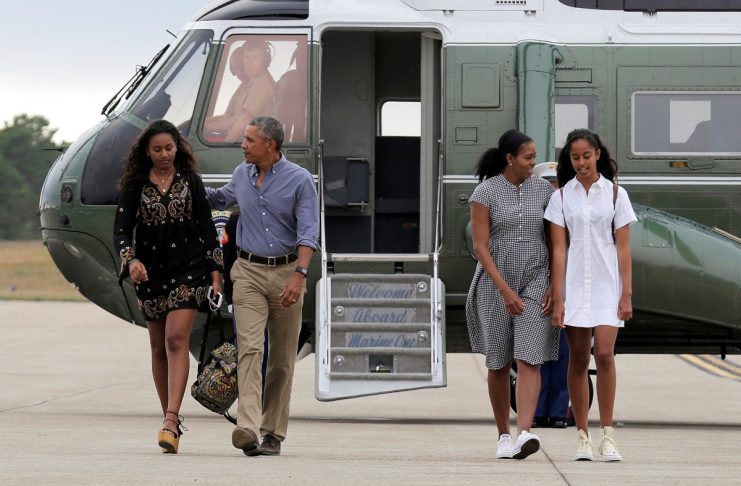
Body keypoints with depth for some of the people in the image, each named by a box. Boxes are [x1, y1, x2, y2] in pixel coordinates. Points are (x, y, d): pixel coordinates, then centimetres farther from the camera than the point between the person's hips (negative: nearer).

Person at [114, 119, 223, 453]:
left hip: (188, 268, -2)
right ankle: (170, 420, 20)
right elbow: (121, 229, -3)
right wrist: (130, 260, -23)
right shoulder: (135, 186, 2)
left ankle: (171, 421, -26)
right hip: (151, 272, 2)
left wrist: (214, 273, 1)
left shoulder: (190, 181, 3)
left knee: (176, 339, -17)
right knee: (159, 347, 9)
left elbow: (207, 228, 5)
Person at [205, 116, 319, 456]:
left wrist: (299, 274, -26)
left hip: (286, 272, -2)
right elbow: (220, 199, 32)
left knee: (282, 358, 5)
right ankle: (247, 428, -27)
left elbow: (308, 232, -13)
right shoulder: (242, 175, 9)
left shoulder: (299, 180, -6)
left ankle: (273, 433, 13)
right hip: (248, 272, 2)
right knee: (249, 349, -15)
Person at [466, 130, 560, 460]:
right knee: (498, 364, 7)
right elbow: (480, 247, -10)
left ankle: (524, 435, -27)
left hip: (535, 283, 1)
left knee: (529, 361, -14)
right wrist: (506, 291, -17)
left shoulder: (544, 190, 2)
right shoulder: (485, 193, -6)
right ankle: (503, 435, 22)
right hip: (495, 284, -1)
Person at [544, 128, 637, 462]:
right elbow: (559, 249, 0)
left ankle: (607, 435, -8)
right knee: (578, 360, 3)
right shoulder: (561, 197, 4)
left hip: (606, 285, -1)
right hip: (574, 285, 1)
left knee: (604, 354, -13)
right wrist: (558, 299, -6)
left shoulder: (615, 194, 3)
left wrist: (626, 294, -3)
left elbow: (623, 248, 2)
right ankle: (582, 436, 8)